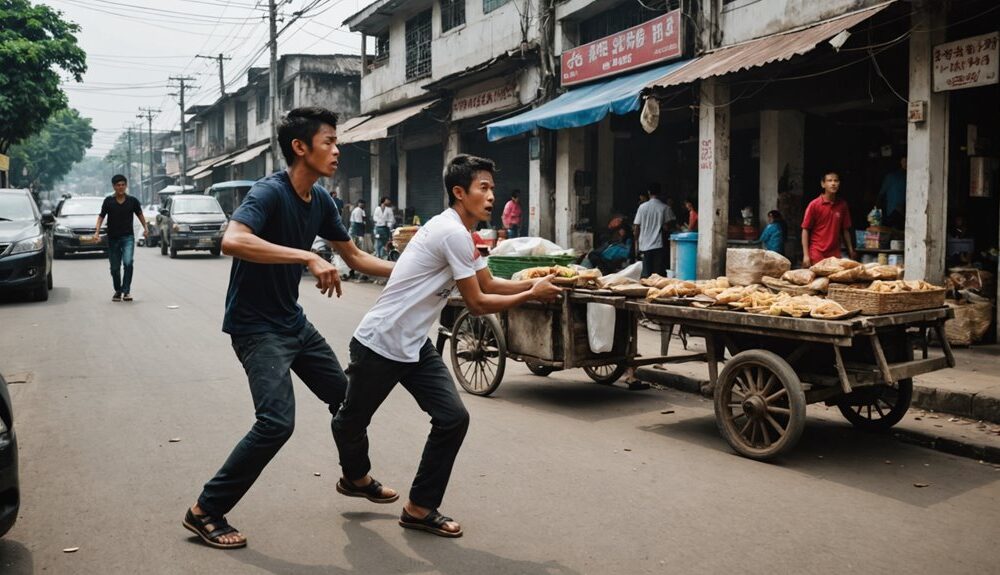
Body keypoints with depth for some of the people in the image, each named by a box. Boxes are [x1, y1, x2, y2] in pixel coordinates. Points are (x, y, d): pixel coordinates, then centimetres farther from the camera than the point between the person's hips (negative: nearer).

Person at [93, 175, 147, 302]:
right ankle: (118, 291, 27)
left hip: (128, 236, -1)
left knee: (128, 262, -21)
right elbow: (101, 216, -4)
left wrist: (145, 228, 7)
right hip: (112, 238, 1)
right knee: (115, 267, 8)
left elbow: (139, 214, 13)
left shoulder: (132, 201, -1)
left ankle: (126, 291, -13)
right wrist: (97, 231, -16)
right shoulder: (109, 201, -3)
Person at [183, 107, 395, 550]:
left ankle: (356, 478, 40)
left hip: (292, 321, 9)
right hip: (255, 326, -9)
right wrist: (308, 257, -42)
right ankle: (205, 511, -1)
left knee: (346, 396, 16)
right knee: (277, 422, -19)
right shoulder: (270, 192, -22)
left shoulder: (321, 200, 2)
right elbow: (232, 240, -40)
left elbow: (354, 256, 13)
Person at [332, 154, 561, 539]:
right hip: (379, 344, -8)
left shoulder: (463, 233, 9)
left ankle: (420, 507, 7)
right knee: (352, 420, 12)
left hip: (415, 346, 9)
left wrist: (535, 282, 3)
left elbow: (490, 284, 16)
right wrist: (532, 295, -10)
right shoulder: (453, 232, -22)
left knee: (453, 418, -4)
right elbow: (478, 303, -18)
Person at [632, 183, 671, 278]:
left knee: (646, 274, 6)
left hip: (645, 245, 2)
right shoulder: (664, 207, -4)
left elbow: (636, 227, 2)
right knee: (659, 273, 1)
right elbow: (666, 227, -7)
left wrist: (636, 240, 14)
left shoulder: (642, 207, 1)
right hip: (659, 245, -2)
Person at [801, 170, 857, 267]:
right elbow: (805, 230, -3)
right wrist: (806, 255, -9)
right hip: (816, 256, -3)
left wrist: (851, 252, 7)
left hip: (835, 255, 3)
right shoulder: (814, 205, -4)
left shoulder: (842, 205, 6)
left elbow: (845, 230, 13)